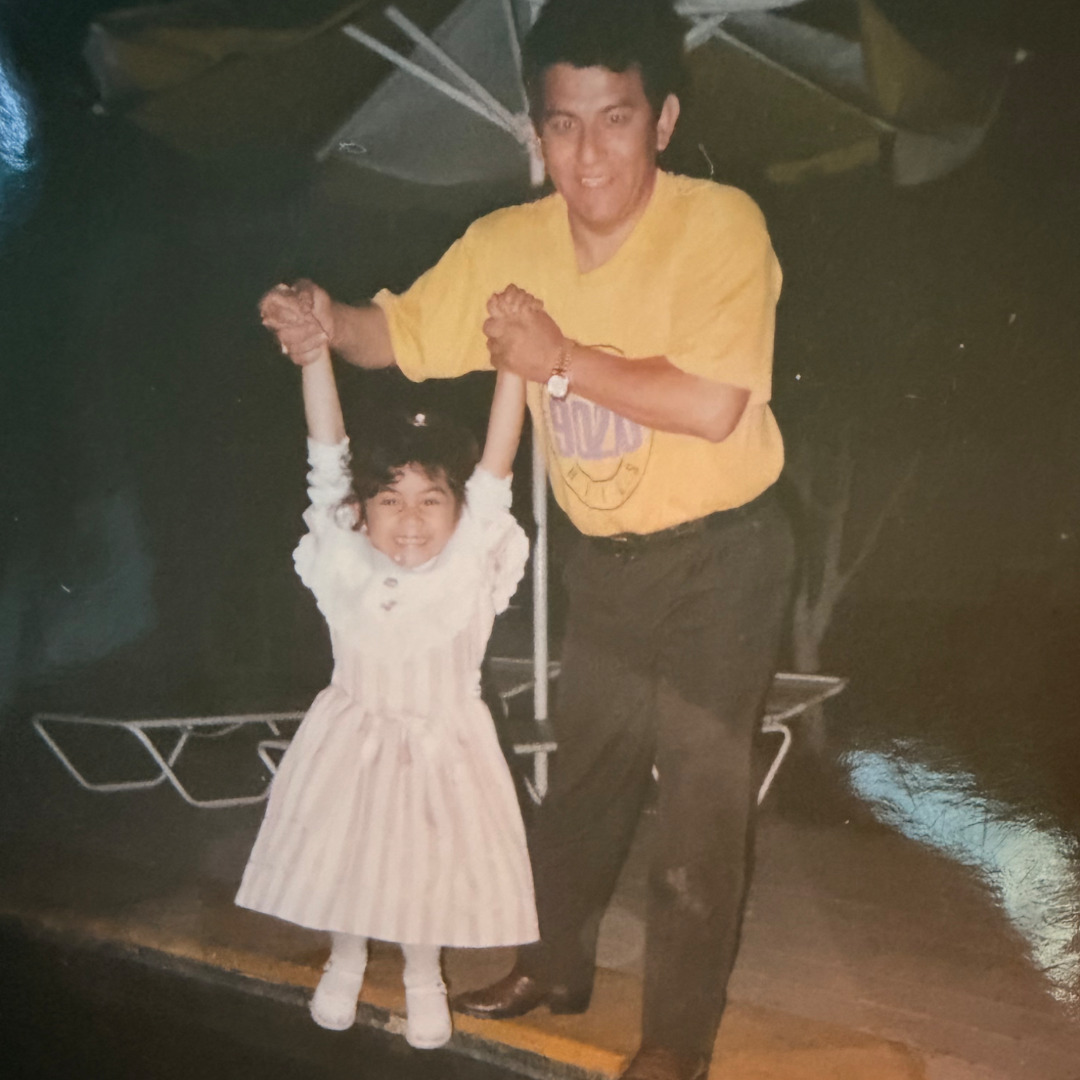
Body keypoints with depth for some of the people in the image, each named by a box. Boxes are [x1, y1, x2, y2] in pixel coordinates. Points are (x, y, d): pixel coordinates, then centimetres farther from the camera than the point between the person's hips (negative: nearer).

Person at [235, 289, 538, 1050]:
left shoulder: (471, 565, -17)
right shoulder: (343, 561, -14)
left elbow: (496, 468, -24)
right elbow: (329, 457, -19)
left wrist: (514, 358, -32)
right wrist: (314, 352, -28)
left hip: (442, 745, -1)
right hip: (353, 738, 1)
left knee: (428, 866, 13)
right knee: (342, 856, 15)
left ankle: (423, 977, 40)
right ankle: (345, 962, 44)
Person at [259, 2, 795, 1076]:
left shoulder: (720, 224, -21)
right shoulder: (510, 242, -5)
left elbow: (712, 403, -32)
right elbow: (403, 333, 4)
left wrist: (563, 356, -26)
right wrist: (327, 320, -17)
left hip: (718, 553, -5)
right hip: (604, 556, 6)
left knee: (700, 786, 0)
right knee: (583, 768, 19)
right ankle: (554, 965, 40)